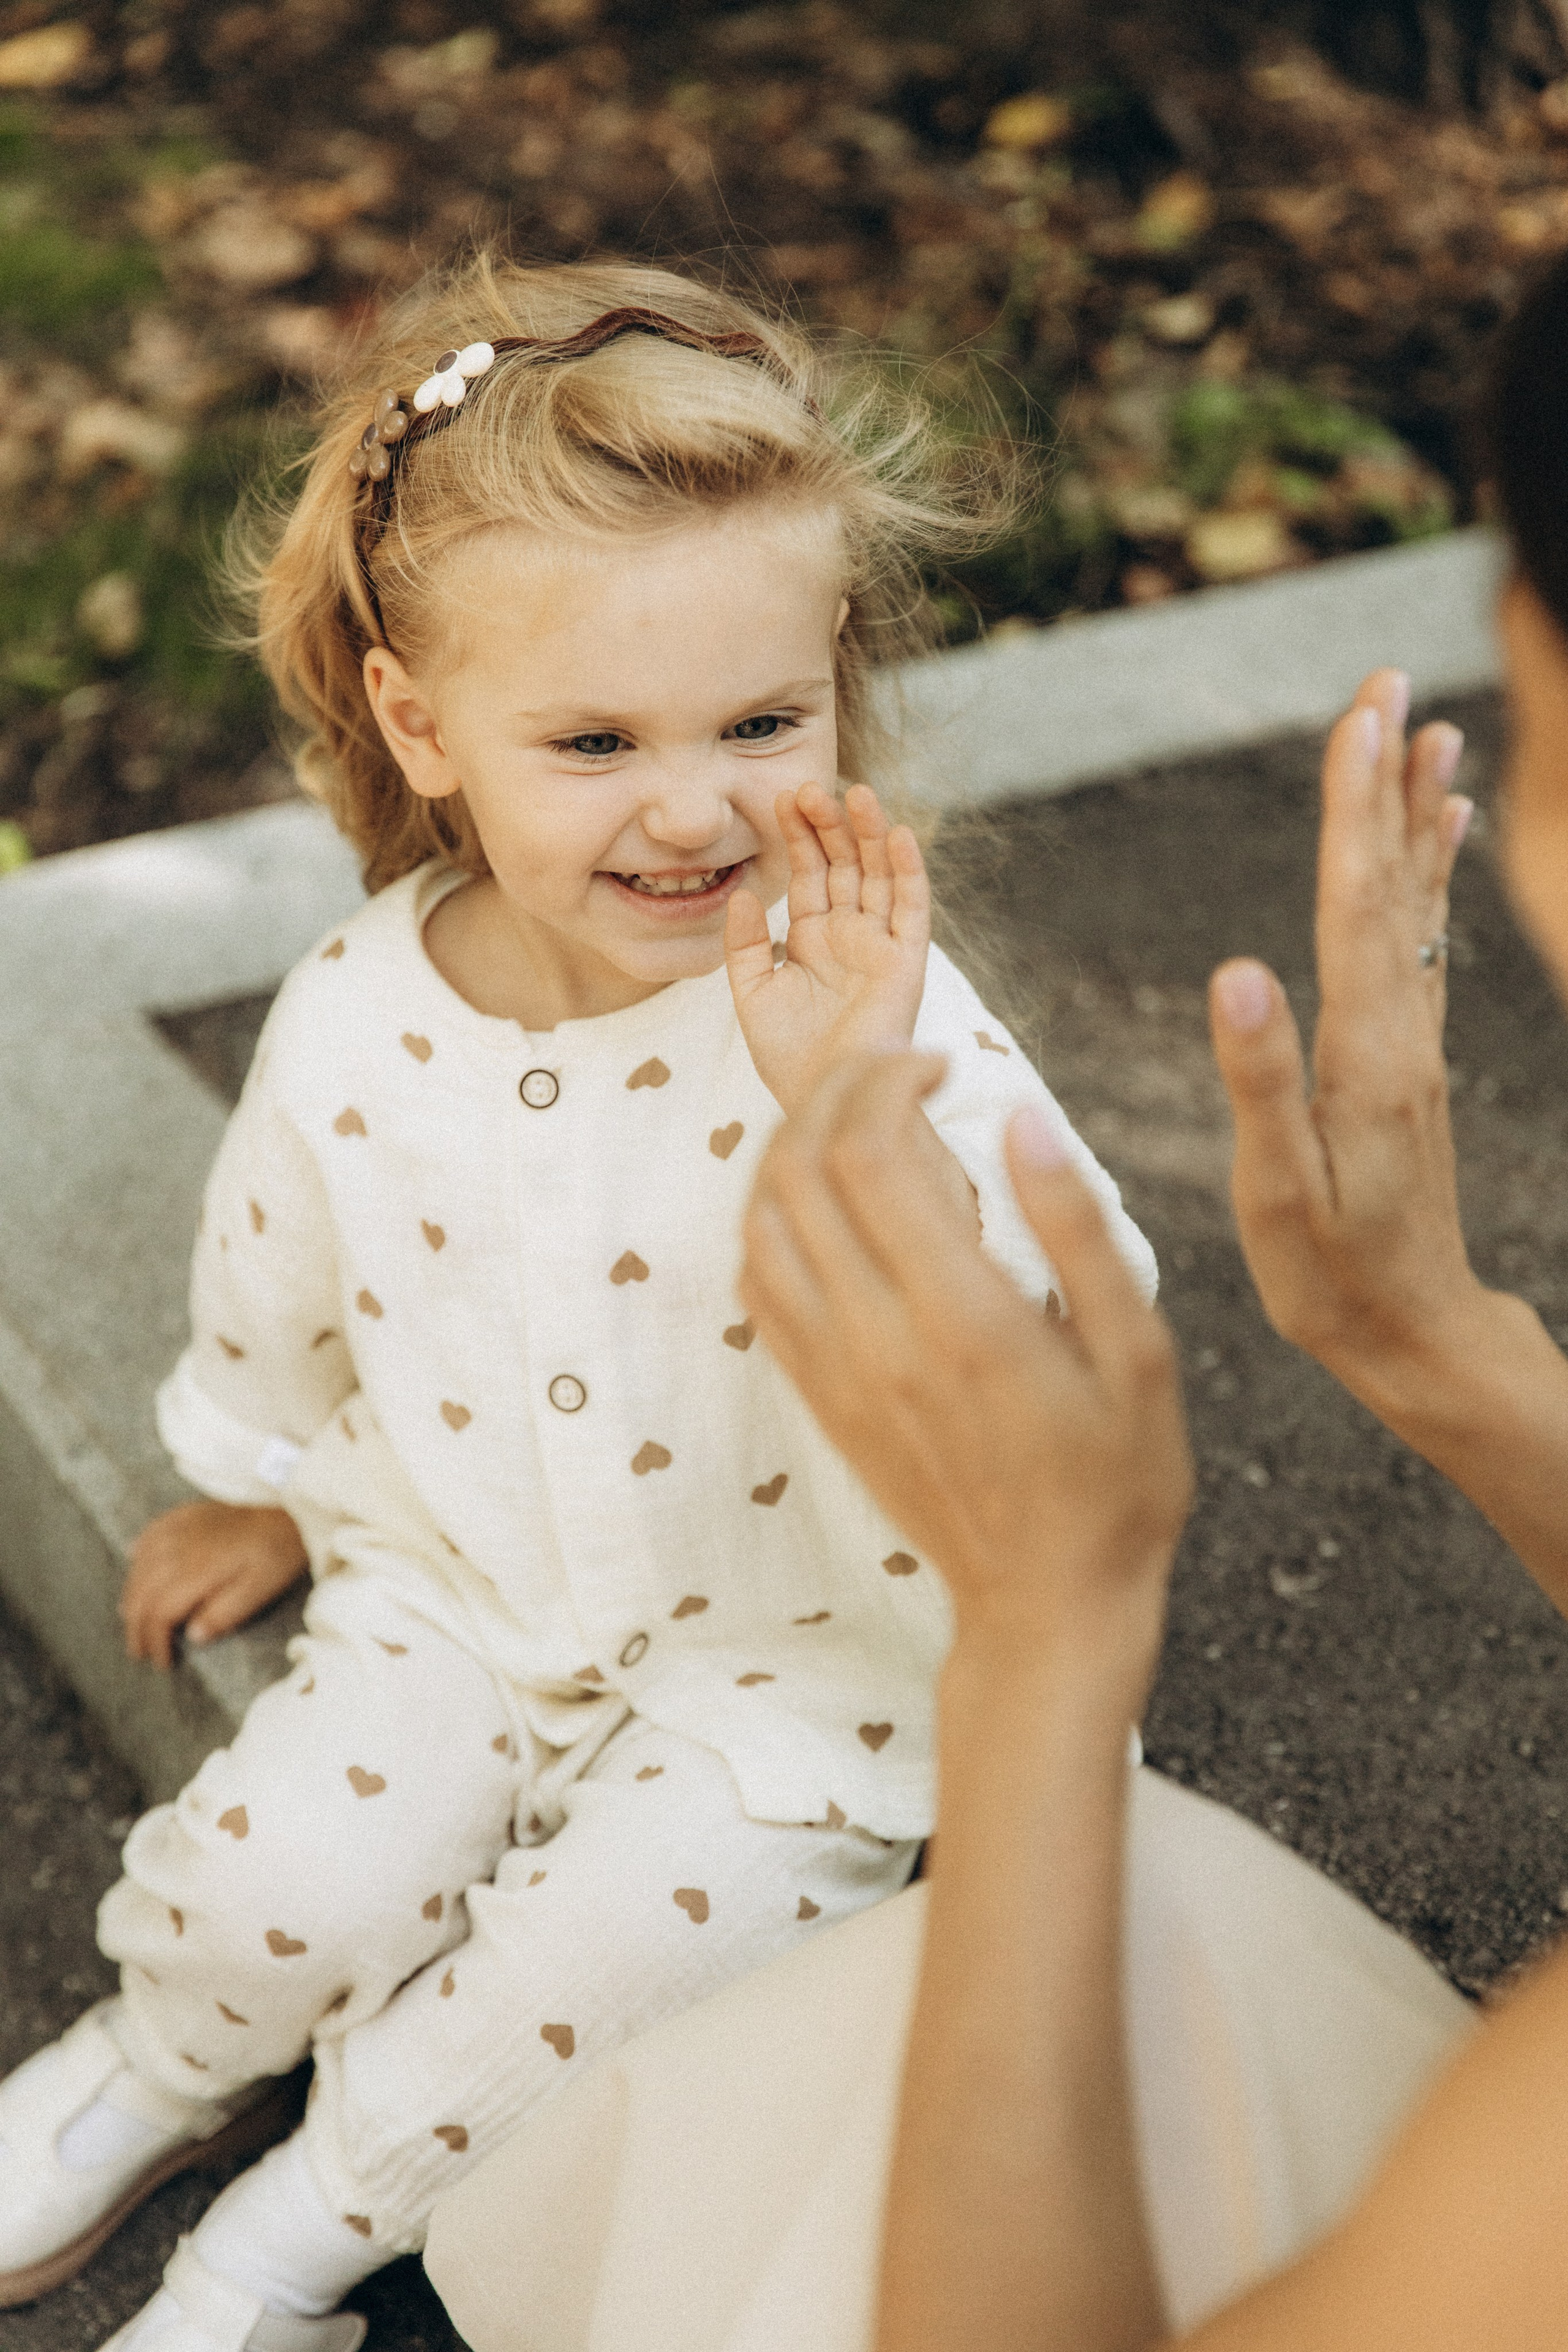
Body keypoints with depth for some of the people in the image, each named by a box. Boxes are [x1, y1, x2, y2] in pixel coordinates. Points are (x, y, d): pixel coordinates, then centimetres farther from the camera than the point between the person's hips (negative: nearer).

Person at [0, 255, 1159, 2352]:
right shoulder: (353, 1031, -13)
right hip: (464, 1591, 3)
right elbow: (282, 1317, 9)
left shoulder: (888, 1024, -24)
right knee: (268, 1882, -12)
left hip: (790, 1648, -2)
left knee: (610, 1948, -18)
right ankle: (173, 2054, 26)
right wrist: (271, 1493, 25)